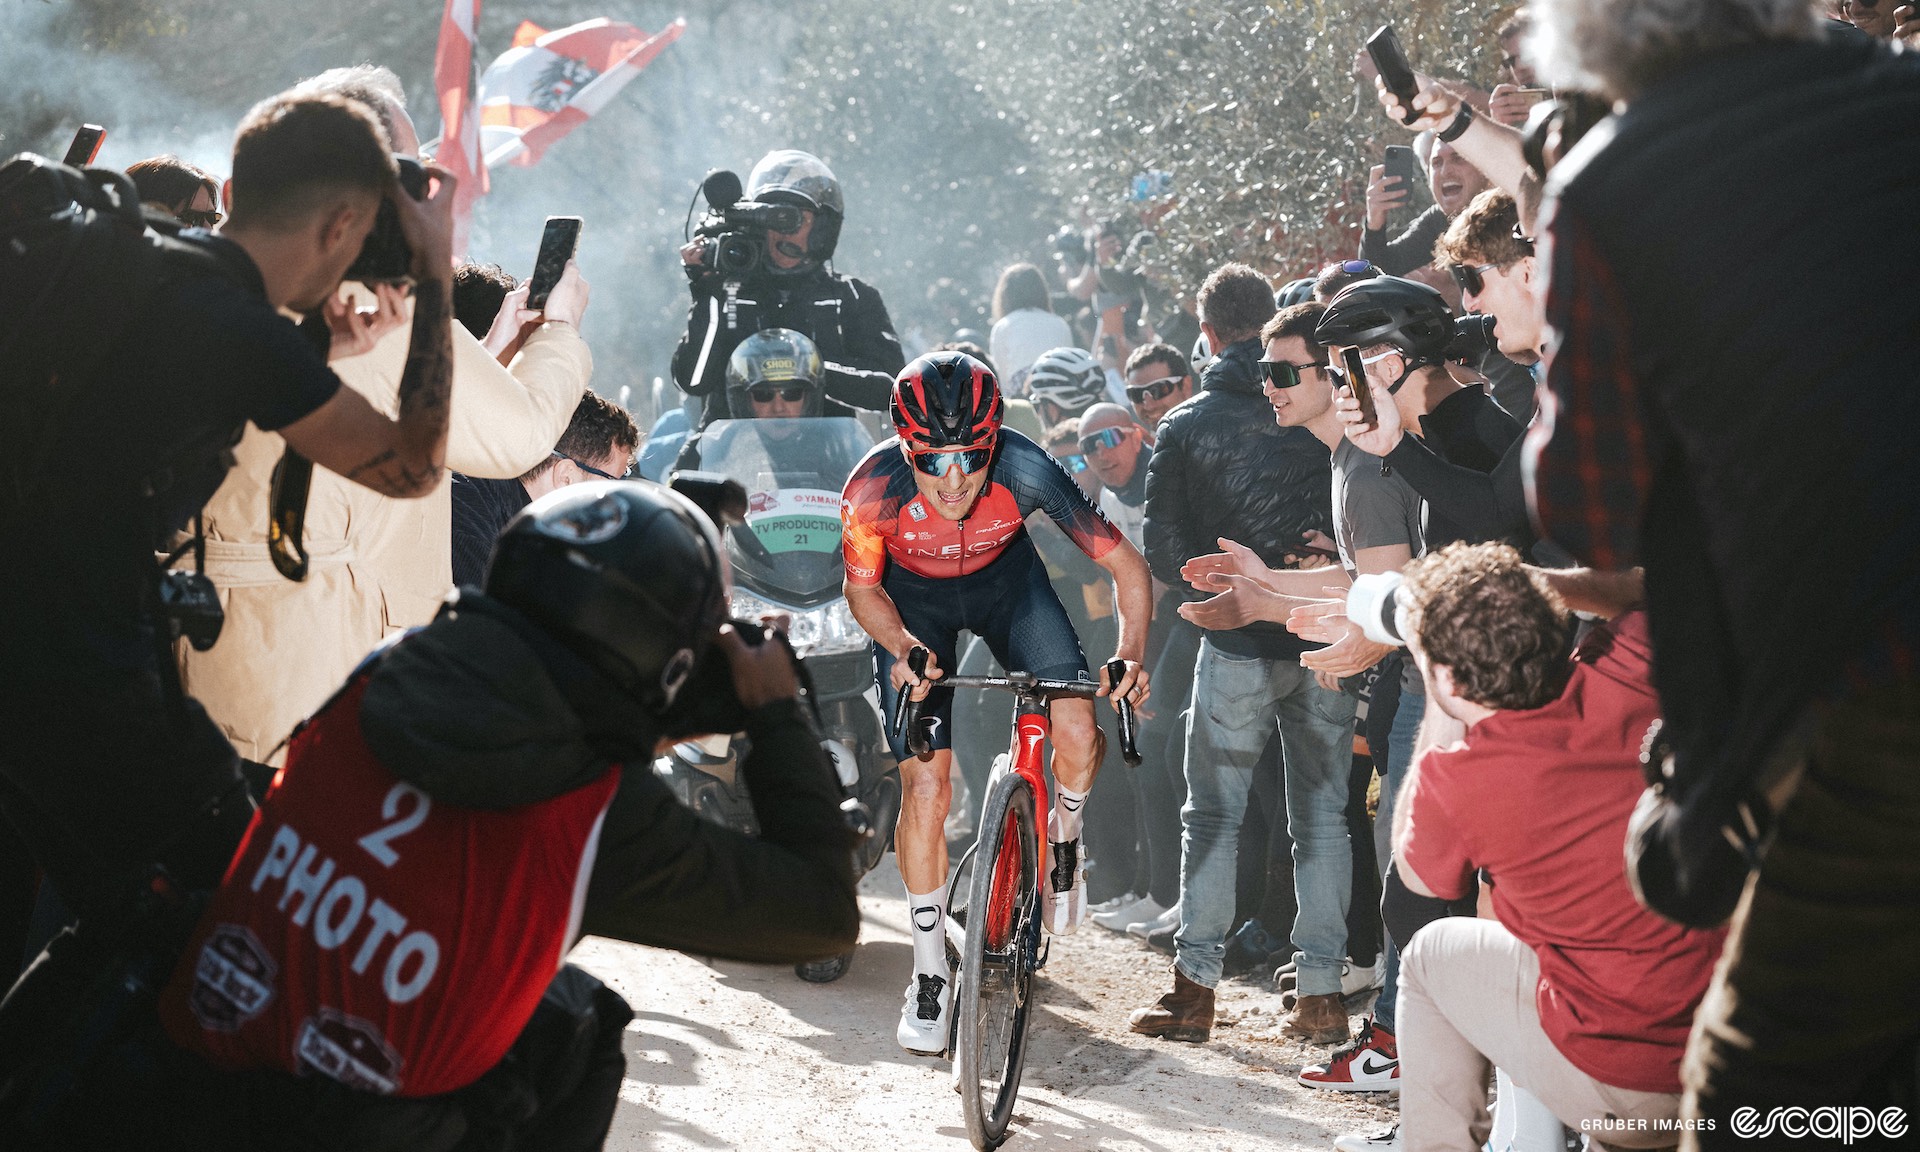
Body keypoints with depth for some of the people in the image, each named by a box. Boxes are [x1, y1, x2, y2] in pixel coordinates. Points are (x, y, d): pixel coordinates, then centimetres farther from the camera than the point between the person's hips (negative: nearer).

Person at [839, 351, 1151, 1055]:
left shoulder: (1026, 471, -34)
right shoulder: (875, 487, -33)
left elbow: (1128, 568, -26)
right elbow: (861, 589, -13)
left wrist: (1130, 655, -42)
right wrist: (903, 648, -32)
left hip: (1004, 579, 1)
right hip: (913, 598, 0)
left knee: (1079, 739, -20)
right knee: (925, 786, -7)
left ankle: (1062, 842, 15)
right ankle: (930, 976, 9)